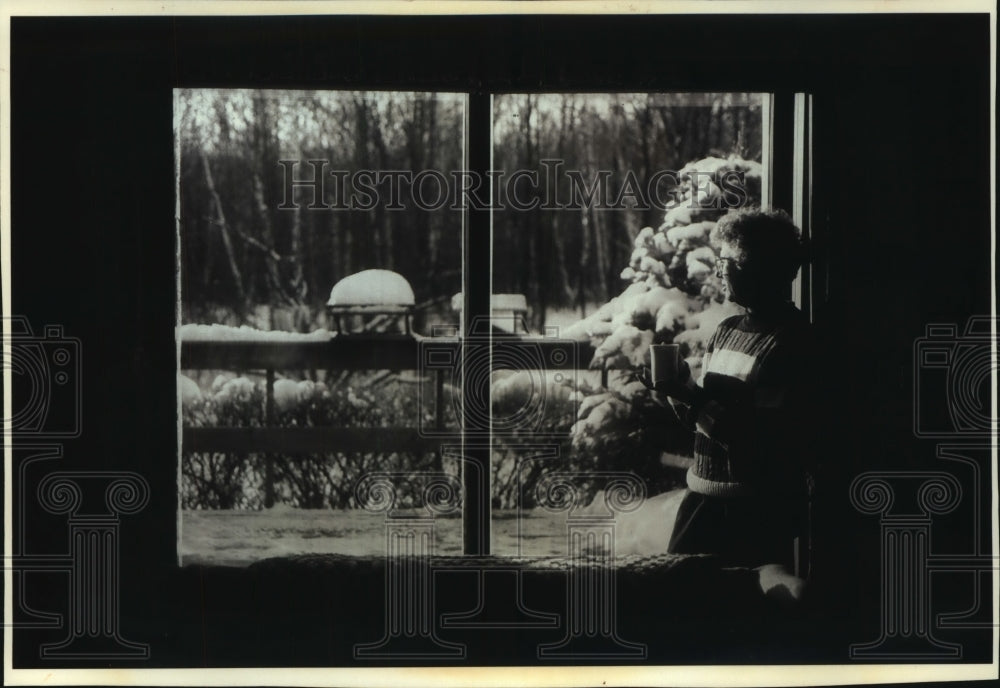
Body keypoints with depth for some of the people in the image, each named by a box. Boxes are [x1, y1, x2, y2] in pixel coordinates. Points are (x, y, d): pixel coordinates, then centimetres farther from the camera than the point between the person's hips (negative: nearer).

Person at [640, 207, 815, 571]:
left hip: (756, 513, -8)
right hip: (702, 496, 8)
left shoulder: (789, 340, -14)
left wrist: (694, 398, -20)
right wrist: (678, 390, -2)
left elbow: (760, 442, -19)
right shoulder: (727, 330, 11)